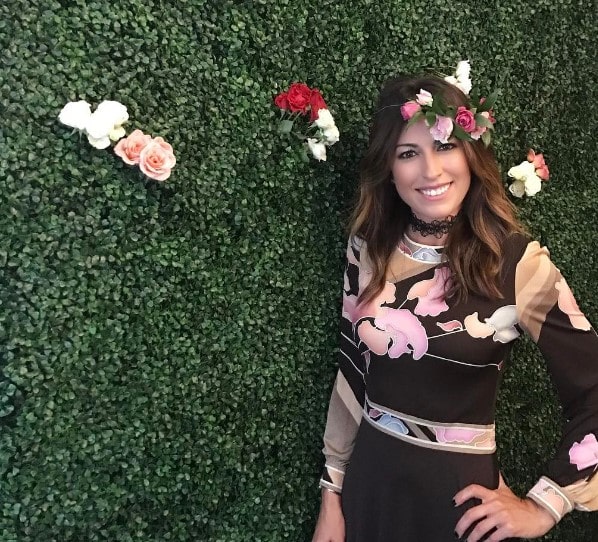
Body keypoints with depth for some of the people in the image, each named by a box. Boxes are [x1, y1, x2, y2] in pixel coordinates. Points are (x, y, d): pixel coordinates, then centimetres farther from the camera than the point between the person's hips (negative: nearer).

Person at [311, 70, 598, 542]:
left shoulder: (519, 262, -15)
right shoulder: (368, 250, -4)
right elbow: (351, 377, 3)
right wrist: (331, 499, 5)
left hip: (459, 493, -3)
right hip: (368, 481, 4)